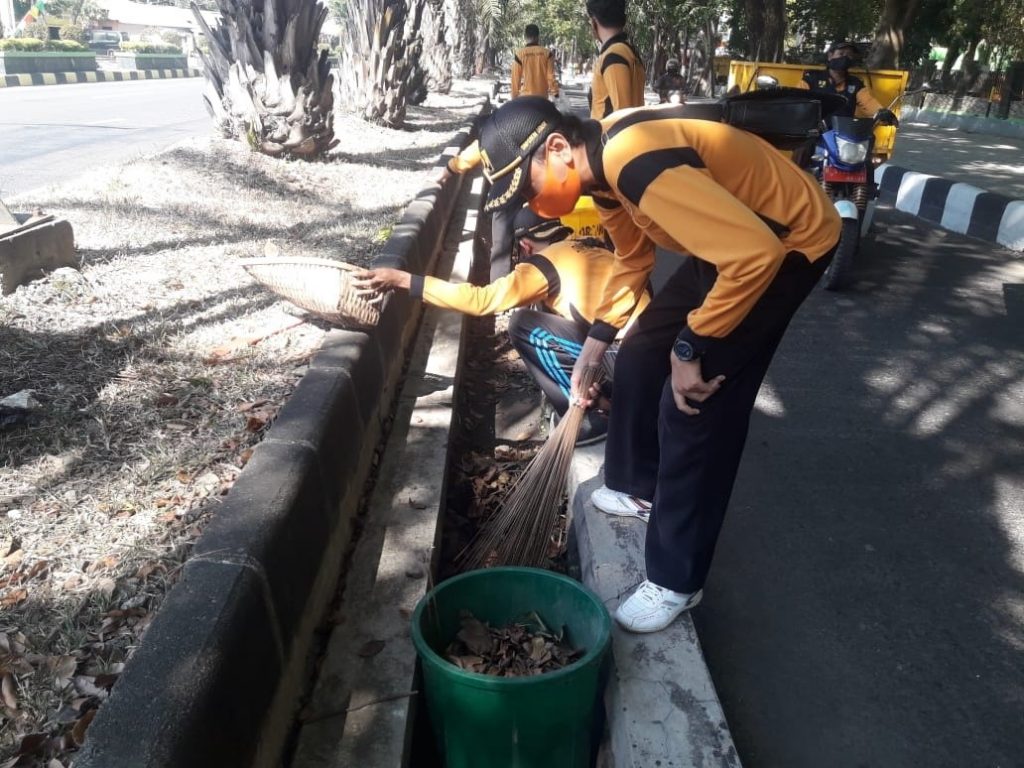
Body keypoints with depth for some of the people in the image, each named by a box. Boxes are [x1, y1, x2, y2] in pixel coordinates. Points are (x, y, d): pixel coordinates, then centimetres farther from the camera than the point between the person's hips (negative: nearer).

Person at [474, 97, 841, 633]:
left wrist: (690, 347, -26)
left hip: (789, 244, -9)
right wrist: (596, 341, 15)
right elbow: (632, 257, 15)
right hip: (737, 239, 10)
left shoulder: (641, 166, -33)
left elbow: (756, 255, -36)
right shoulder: (606, 159, -1)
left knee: (693, 405, -12)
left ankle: (676, 581, 3)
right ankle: (637, 486, 35)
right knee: (640, 356, 14)